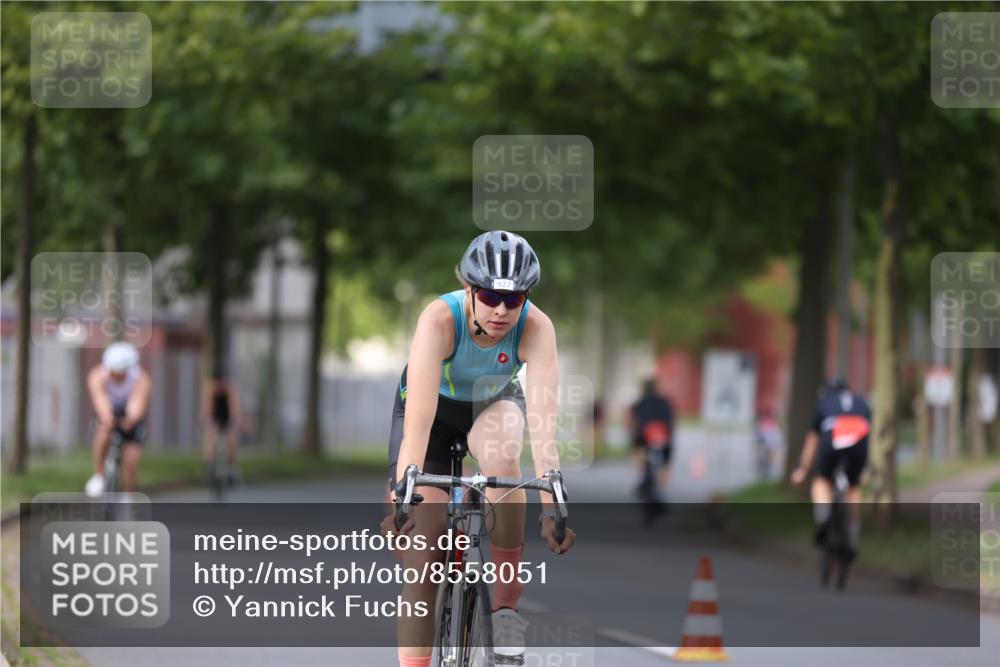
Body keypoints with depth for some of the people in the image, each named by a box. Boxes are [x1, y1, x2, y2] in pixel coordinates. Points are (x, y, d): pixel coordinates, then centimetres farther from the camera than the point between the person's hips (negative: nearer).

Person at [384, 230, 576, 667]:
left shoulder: (536, 328, -31)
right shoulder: (440, 319, -36)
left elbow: (543, 422, -38)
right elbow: (418, 422, -42)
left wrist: (551, 507, -49)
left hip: (495, 404, 1)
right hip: (435, 406, -1)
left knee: (501, 457, -36)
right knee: (421, 556, -12)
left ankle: (506, 605, -21)